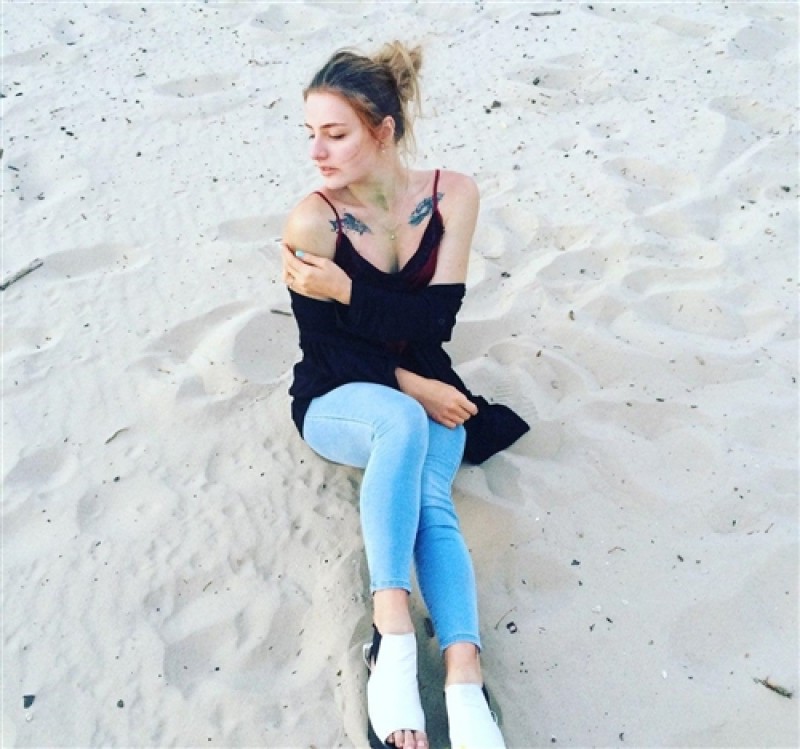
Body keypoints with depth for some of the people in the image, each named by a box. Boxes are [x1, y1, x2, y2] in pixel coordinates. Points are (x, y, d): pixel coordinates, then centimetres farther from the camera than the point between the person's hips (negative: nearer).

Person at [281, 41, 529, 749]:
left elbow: (435, 319, -13)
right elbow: (325, 345, -10)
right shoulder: (312, 219, -14)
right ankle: (393, 635, -39)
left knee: (431, 503, -29)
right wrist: (405, 385, -19)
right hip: (337, 400, -2)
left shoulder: (453, 194, -8)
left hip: (426, 391, 2)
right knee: (402, 423, -37)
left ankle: (465, 683, -37)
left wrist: (347, 291, -21)